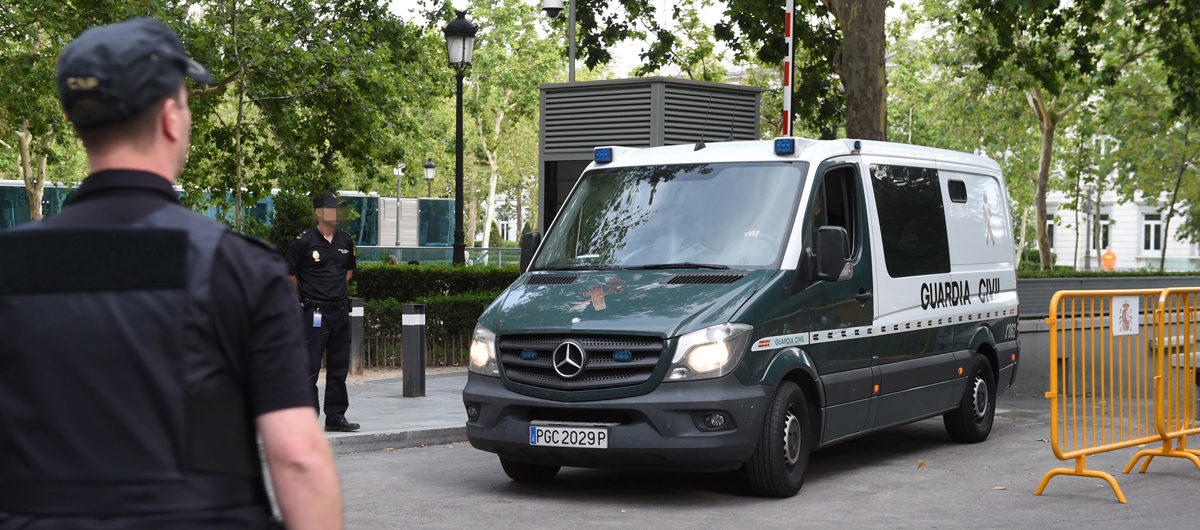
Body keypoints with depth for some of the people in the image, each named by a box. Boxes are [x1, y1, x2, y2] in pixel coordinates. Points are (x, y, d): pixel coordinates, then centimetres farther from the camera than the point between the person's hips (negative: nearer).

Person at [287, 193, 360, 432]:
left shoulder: (345, 240, 9)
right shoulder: (304, 241, -8)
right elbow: (290, 275, -1)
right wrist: (306, 298, 6)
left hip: (340, 311, 6)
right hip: (314, 312, -6)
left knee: (339, 367, 10)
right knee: (309, 368, -4)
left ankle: (336, 416, 18)